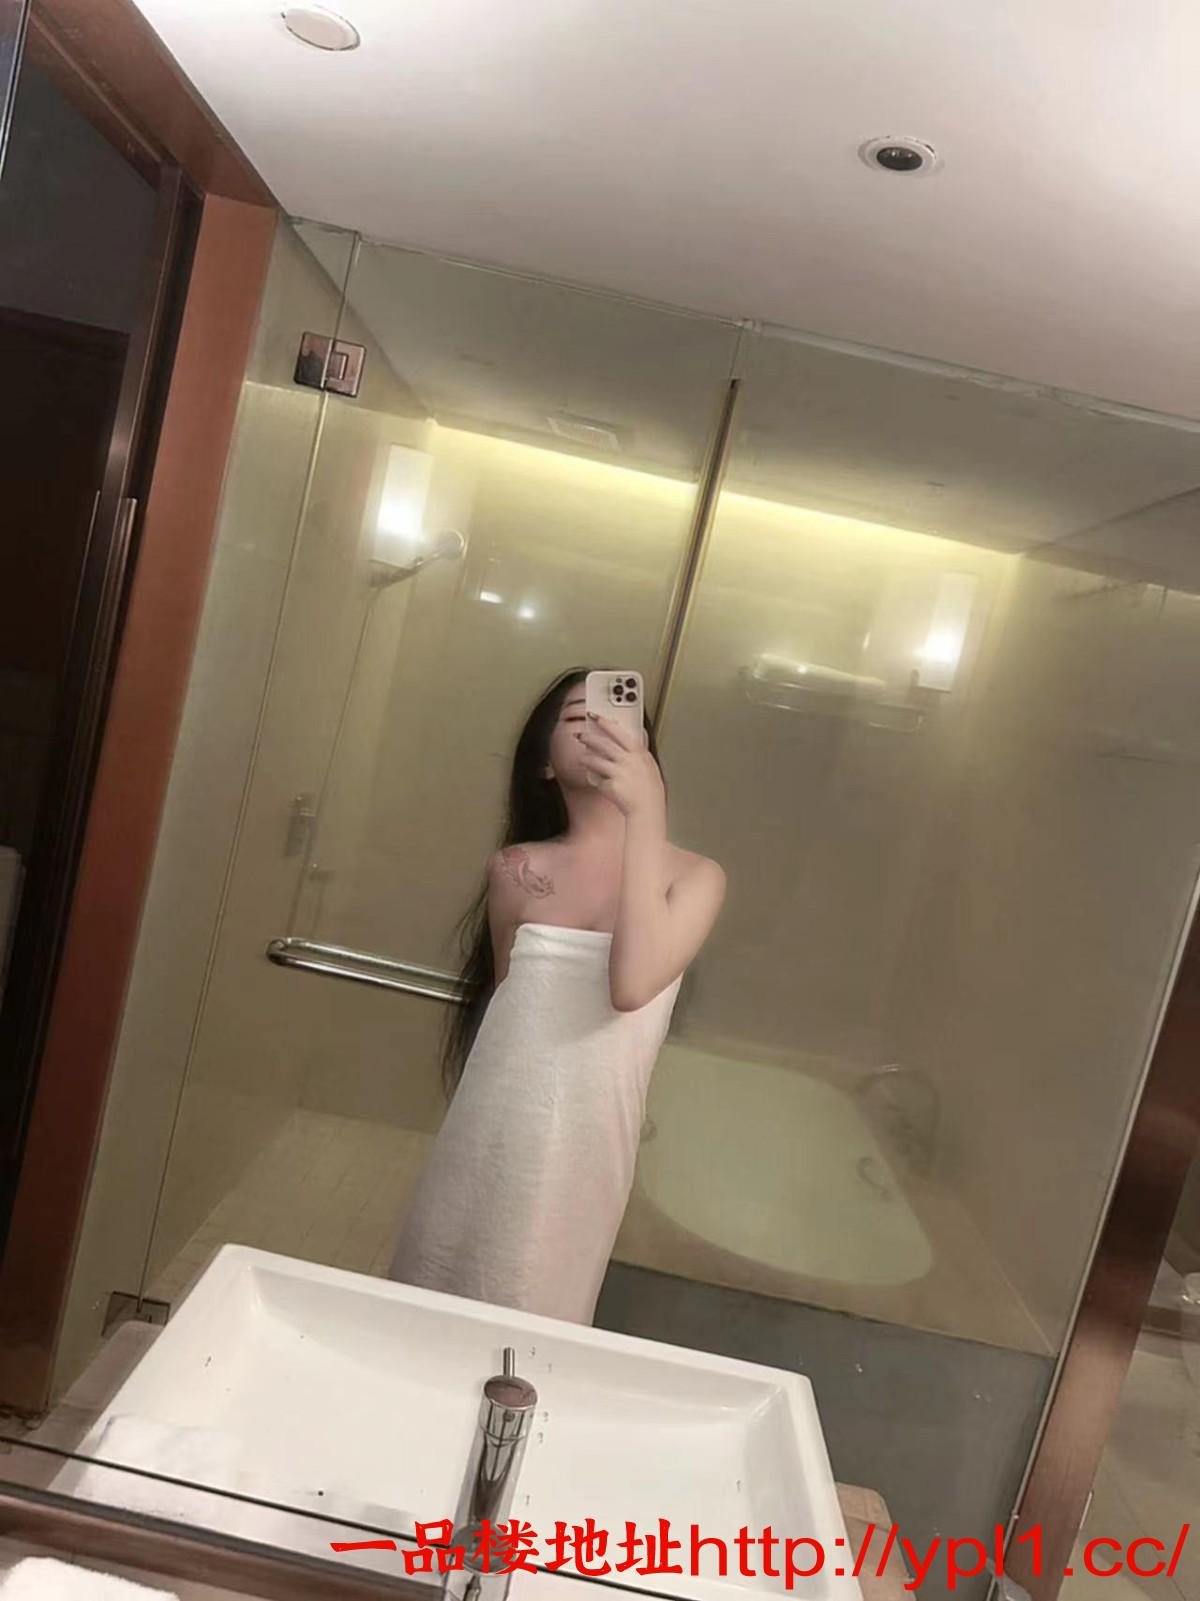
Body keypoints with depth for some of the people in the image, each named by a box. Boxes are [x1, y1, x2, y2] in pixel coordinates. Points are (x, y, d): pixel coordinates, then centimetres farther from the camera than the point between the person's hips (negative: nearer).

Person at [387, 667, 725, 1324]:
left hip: (586, 1148, -2)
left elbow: (632, 986, -26)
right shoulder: (517, 870, -1)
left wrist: (645, 813, -28)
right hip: (487, 1134, 2)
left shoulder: (693, 876, -8)